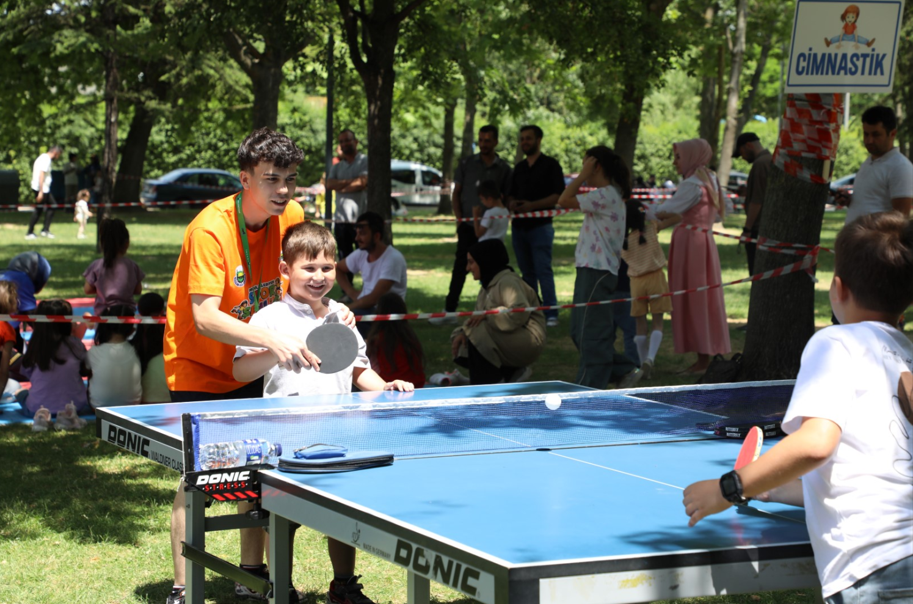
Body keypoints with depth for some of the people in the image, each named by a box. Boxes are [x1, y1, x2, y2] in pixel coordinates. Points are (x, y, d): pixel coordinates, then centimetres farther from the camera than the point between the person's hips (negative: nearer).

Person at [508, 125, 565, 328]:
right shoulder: (519, 167, 17)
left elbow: (558, 196, -10)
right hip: (519, 226, 6)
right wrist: (511, 203, -3)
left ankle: (551, 313, -11)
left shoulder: (550, 165, -3)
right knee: (526, 271, 9)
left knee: (543, 270, -11)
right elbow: (511, 194, 21)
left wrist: (532, 205, -19)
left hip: (540, 225, -6)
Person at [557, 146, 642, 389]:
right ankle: (625, 371, 17)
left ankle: (589, 389, -1)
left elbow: (564, 201, -19)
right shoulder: (610, 195, 17)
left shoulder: (605, 195, -15)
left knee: (592, 333, -6)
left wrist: (583, 176, -13)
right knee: (580, 332, 13)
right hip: (592, 270, 11)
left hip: (597, 271, -11)